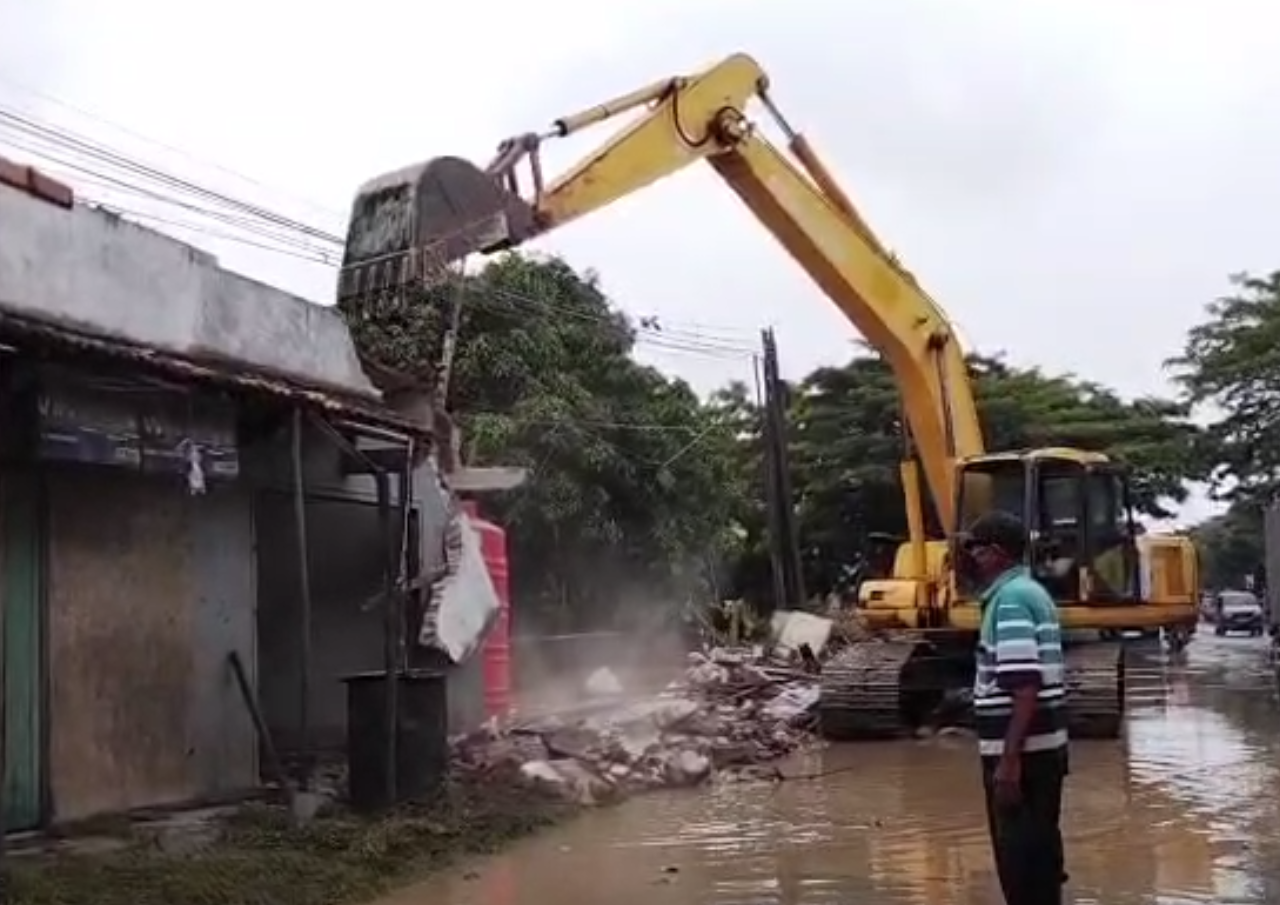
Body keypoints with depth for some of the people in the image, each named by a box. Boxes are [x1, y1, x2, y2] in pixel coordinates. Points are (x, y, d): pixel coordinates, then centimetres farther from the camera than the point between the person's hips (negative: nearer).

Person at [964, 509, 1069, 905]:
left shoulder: (1009, 600, -18)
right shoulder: (1029, 591, 14)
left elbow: (1025, 688, -25)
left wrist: (1009, 759, -24)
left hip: (1022, 752, -10)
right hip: (1041, 746, 10)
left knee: (1022, 860, -2)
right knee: (1036, 852, 18)